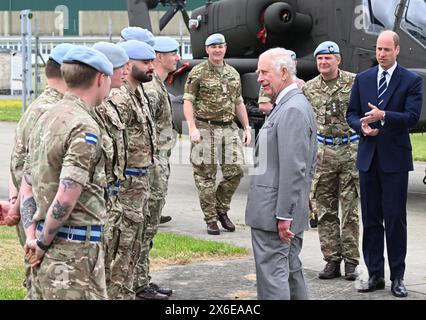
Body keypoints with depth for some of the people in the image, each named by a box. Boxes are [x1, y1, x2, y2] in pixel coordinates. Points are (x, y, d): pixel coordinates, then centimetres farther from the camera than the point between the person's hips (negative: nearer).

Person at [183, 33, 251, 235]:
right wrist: (192, 128, -17)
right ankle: (211, 219, 6)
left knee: (235, 171, -1)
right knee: (205, 175, -1)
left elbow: (238, 103, 20)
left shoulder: (233, 74, 14)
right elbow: (188, 101, -7)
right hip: (205, 129, -5)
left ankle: (221, 209, 19)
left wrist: (247, 127, 13)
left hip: (229, 128, 5)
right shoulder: (198, 73, -3)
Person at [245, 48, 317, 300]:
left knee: (272, 273, -7)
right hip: (288, 210, 11)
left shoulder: (291, 110, -18)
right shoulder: (299, 105, 15)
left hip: (274, 212, -11)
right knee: (290, 269, 16)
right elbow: (308, 164, 21)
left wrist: (283, 215, -22)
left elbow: (293, 168, -23)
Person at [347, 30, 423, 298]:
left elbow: (412, 117, -12)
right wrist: (362, 126, -10)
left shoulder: (411, 81, -2)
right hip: (368, 158, 4)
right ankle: (375, 275, 15)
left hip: (395, 159, -4)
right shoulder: (362, 79, 10)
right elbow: (351, 113, 11)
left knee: (396, 219, -2)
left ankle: (397, 278, 6)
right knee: (371, 220, 7)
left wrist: (383, 116, -25)